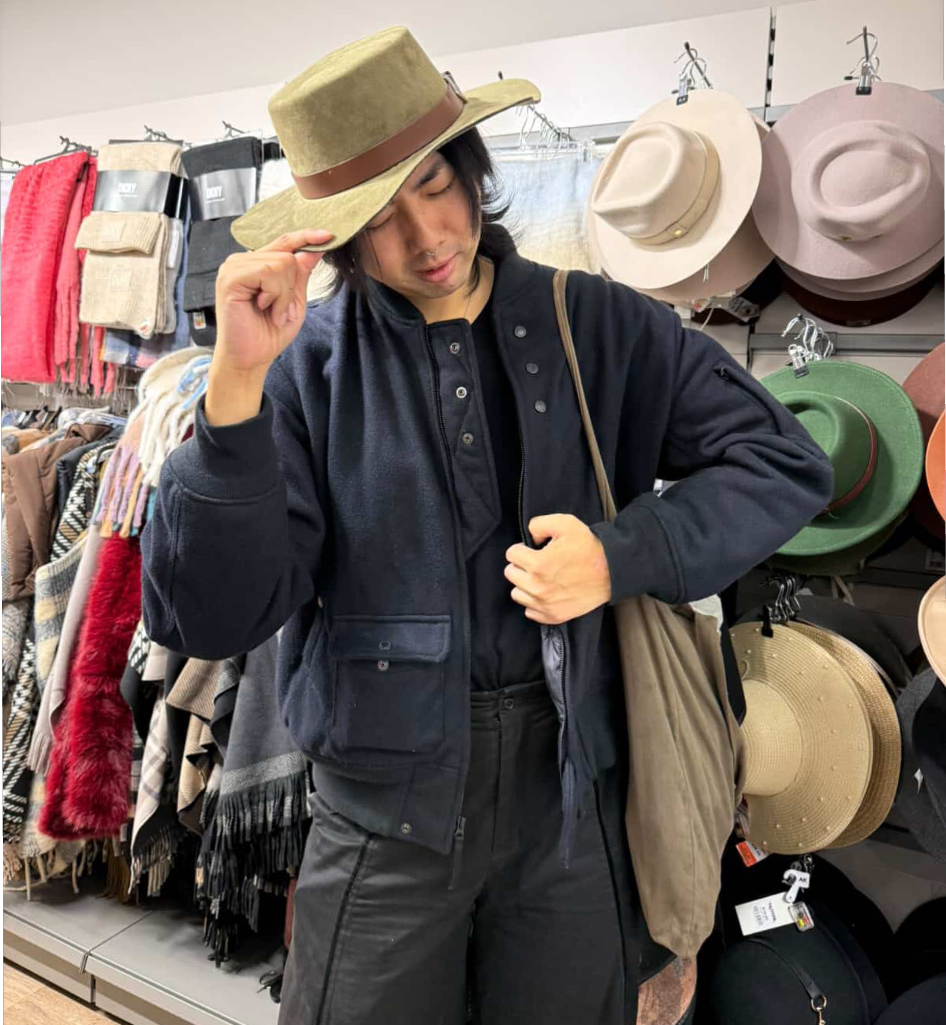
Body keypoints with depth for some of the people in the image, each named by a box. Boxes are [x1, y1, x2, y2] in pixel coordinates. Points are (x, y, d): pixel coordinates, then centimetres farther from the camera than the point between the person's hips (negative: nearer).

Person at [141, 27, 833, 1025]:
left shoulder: (597, 325, -2)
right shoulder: (309, 362, -7)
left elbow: (782, 463, -1)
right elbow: (208, 620, -14)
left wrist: (623, 556, -15)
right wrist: (237, 380, -25)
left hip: (570, 783, 2)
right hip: (386, 797, -1)